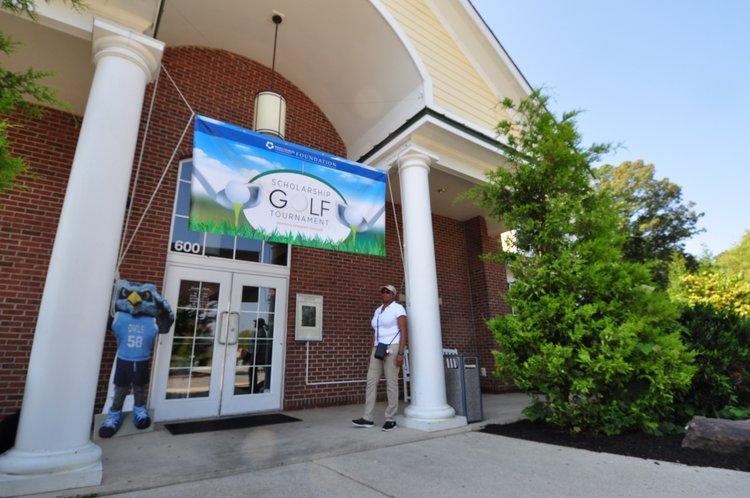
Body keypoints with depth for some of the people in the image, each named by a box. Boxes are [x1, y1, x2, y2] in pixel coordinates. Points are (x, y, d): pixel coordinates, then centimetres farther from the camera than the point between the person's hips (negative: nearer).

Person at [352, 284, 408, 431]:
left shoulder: (398, 308, -5)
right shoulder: (378, 311, 17)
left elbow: (404, 332, -11)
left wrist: (400, 353, -19)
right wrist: (372, 352, 14)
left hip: (392, 348, -7)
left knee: (391, 383, -4)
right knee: (371, 381, 0)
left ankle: (390, 419, 7)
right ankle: (367, 418, 4)